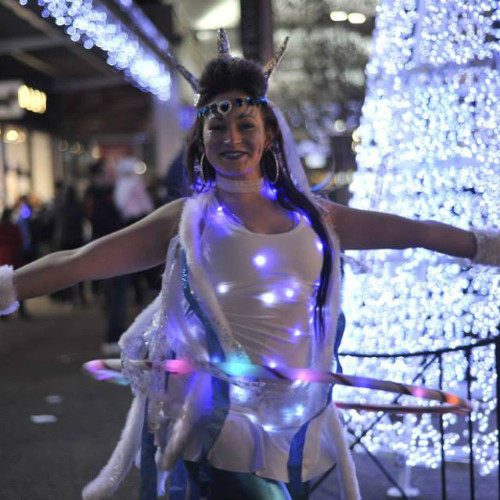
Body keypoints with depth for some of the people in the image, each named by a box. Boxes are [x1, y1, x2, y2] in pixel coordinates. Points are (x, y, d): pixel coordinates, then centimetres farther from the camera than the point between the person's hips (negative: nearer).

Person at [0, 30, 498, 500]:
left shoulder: (310, 216, 9)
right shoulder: (187, 221, 0)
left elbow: (415, 232, 14)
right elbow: (77, 263, -4)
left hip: (297, 430, 4)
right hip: (219, 430, -4)